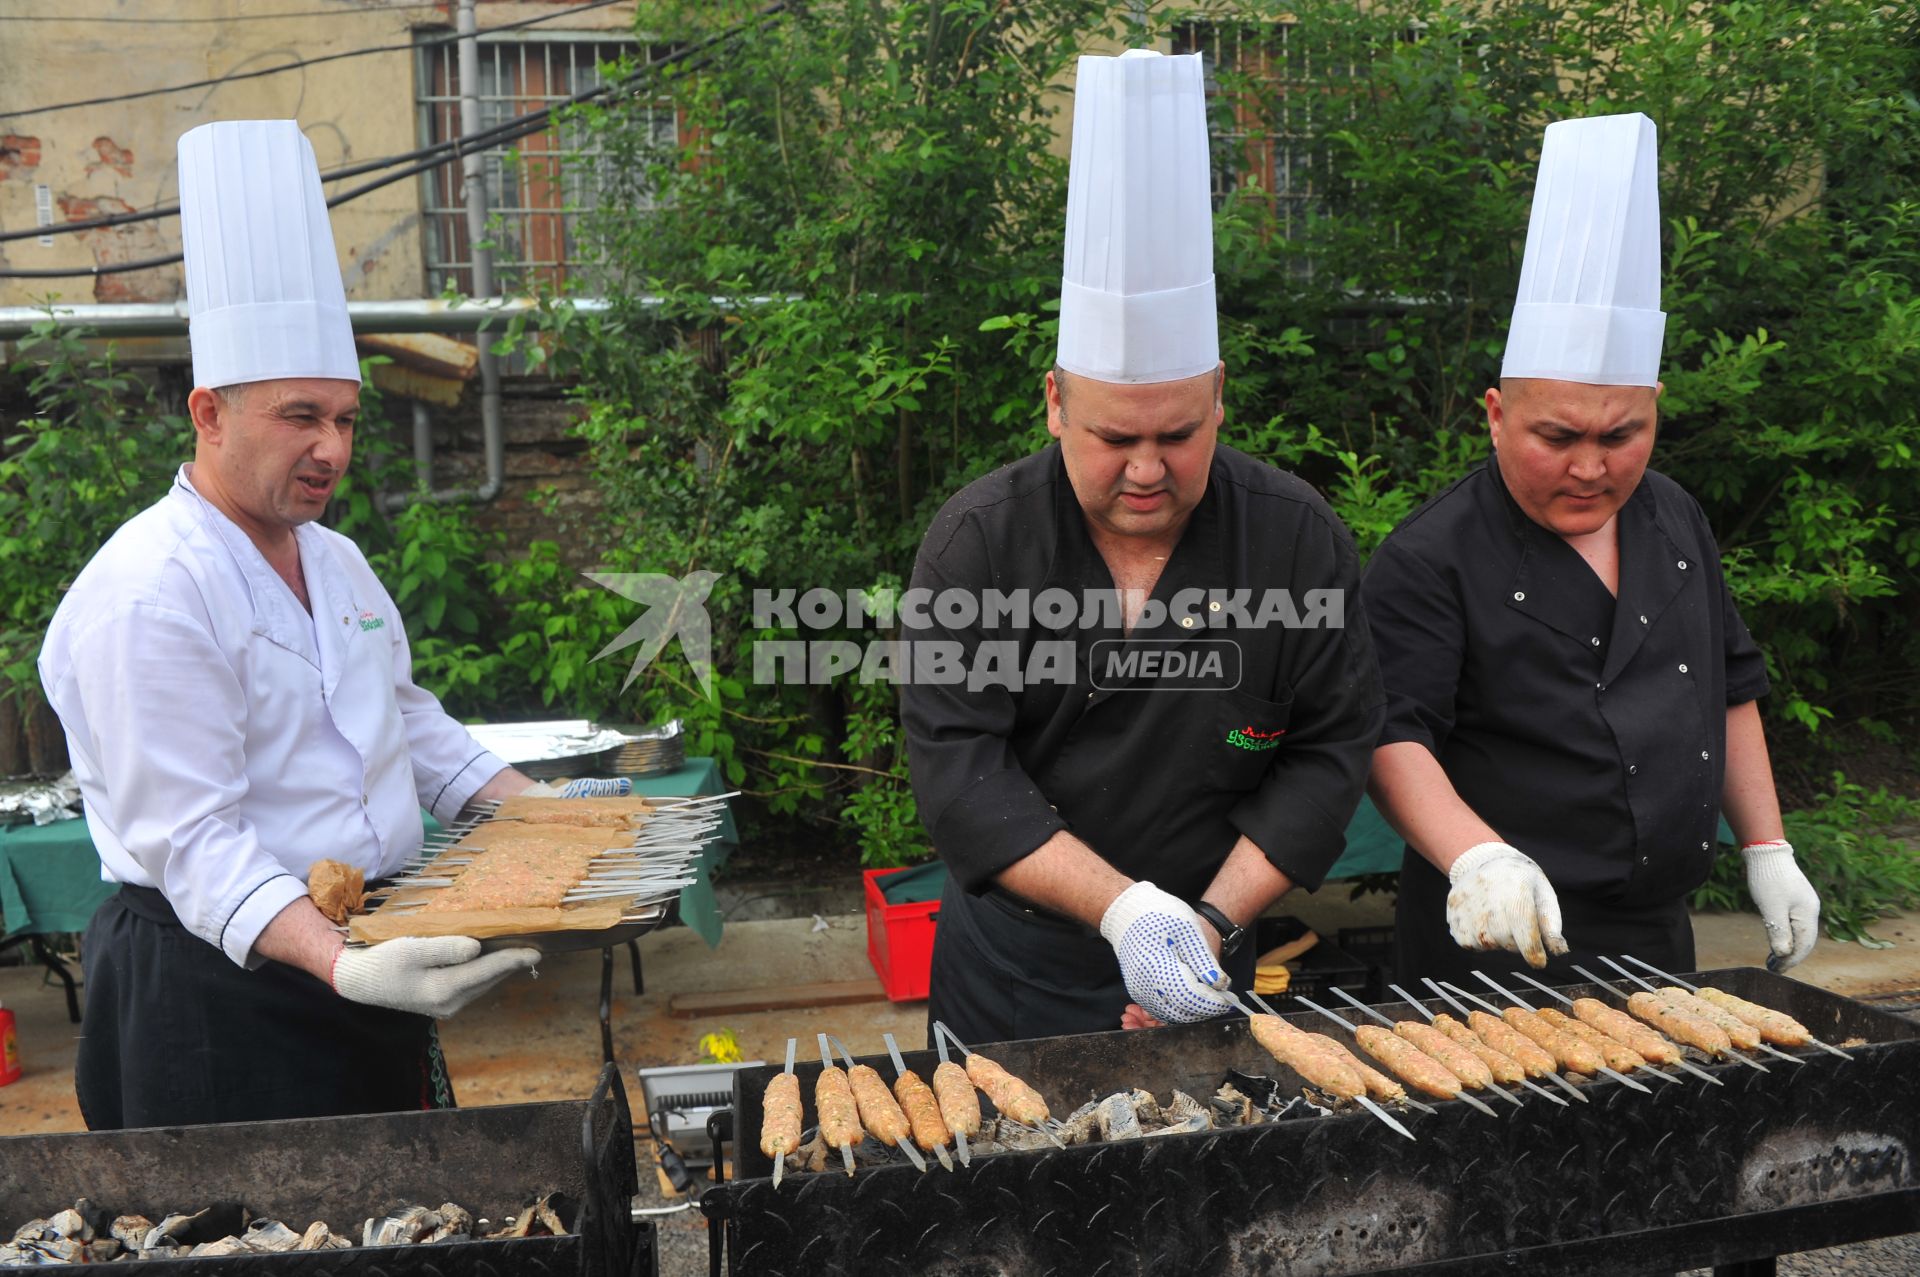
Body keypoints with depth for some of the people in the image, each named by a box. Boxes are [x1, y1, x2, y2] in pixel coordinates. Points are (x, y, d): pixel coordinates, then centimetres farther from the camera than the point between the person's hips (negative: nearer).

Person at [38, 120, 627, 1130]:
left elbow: (406, 724, 22)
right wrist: (342, 965, -36)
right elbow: (191, 840, -24)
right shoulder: (148, 595, -19)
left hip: (365, 950, 9)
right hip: (219, 986, -8)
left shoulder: (335, 561, 11)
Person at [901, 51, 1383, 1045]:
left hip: (1204, 968, 1)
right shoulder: (977, 542, -13)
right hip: (1010, 967, -1)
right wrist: (1124, 907, -28)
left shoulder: (1298, 540, -9)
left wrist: (1212, 919, -18)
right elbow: (959, 767, -18)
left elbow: (1329, 749, -7)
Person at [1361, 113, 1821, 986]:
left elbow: (1728, 689, 16)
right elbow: (1393, 737, -21)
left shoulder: (1674, 520, 8)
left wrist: (1768, 854, 13)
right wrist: (1477, 856, -37)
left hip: (1659, 937, 7)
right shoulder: (1430, 559, -15)